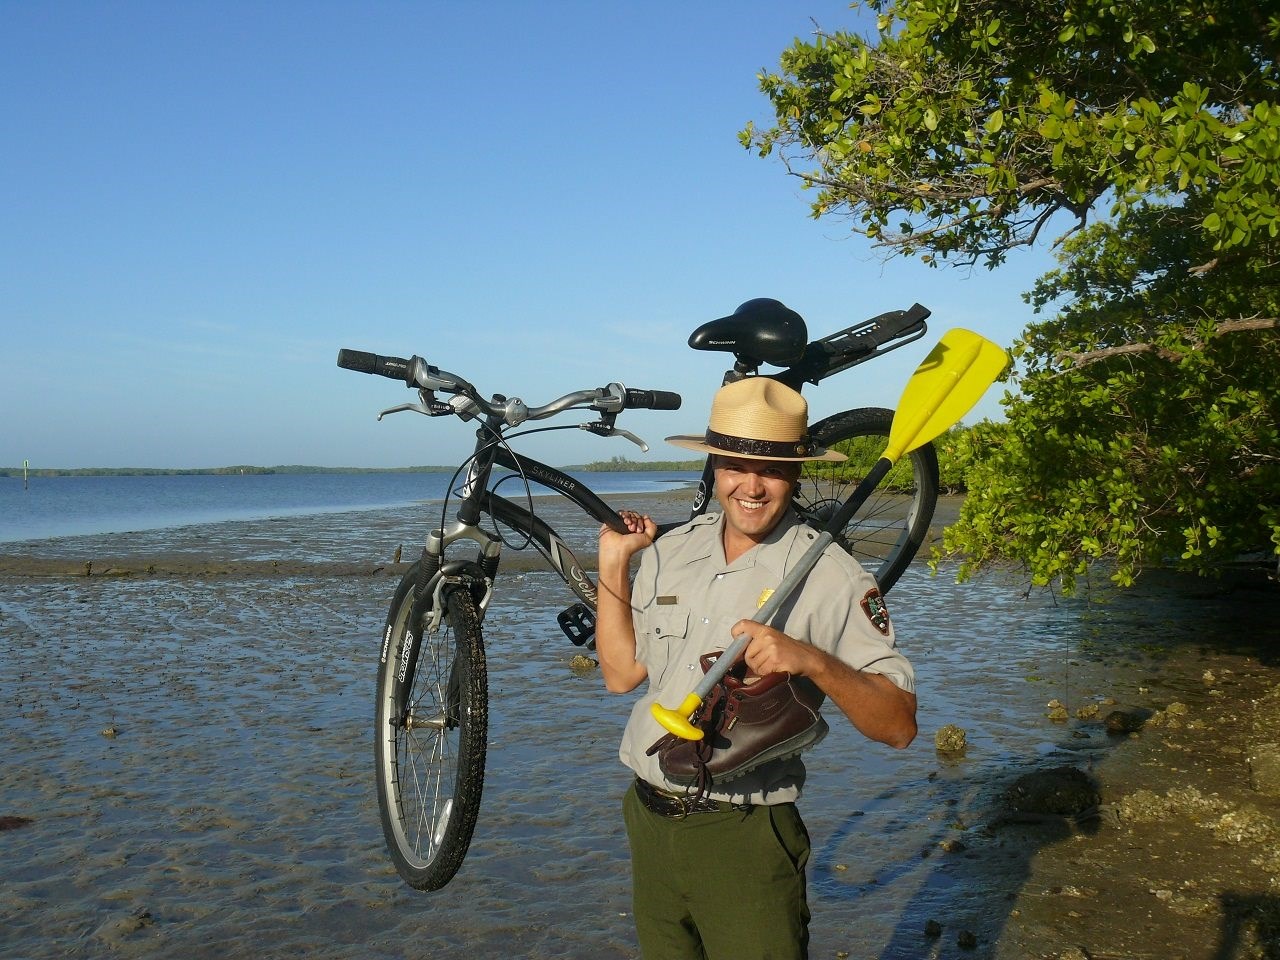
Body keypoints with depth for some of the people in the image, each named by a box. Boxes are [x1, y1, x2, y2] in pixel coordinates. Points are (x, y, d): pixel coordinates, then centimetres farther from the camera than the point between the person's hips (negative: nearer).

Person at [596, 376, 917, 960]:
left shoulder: (831, 577, -13)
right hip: (648, 820, 5)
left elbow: (899, 725, -16)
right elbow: (621, 672, 6)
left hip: (742, 839, -5)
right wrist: (612, 563, 1)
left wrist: (811, 661, -31)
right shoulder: (668, 552, 2)